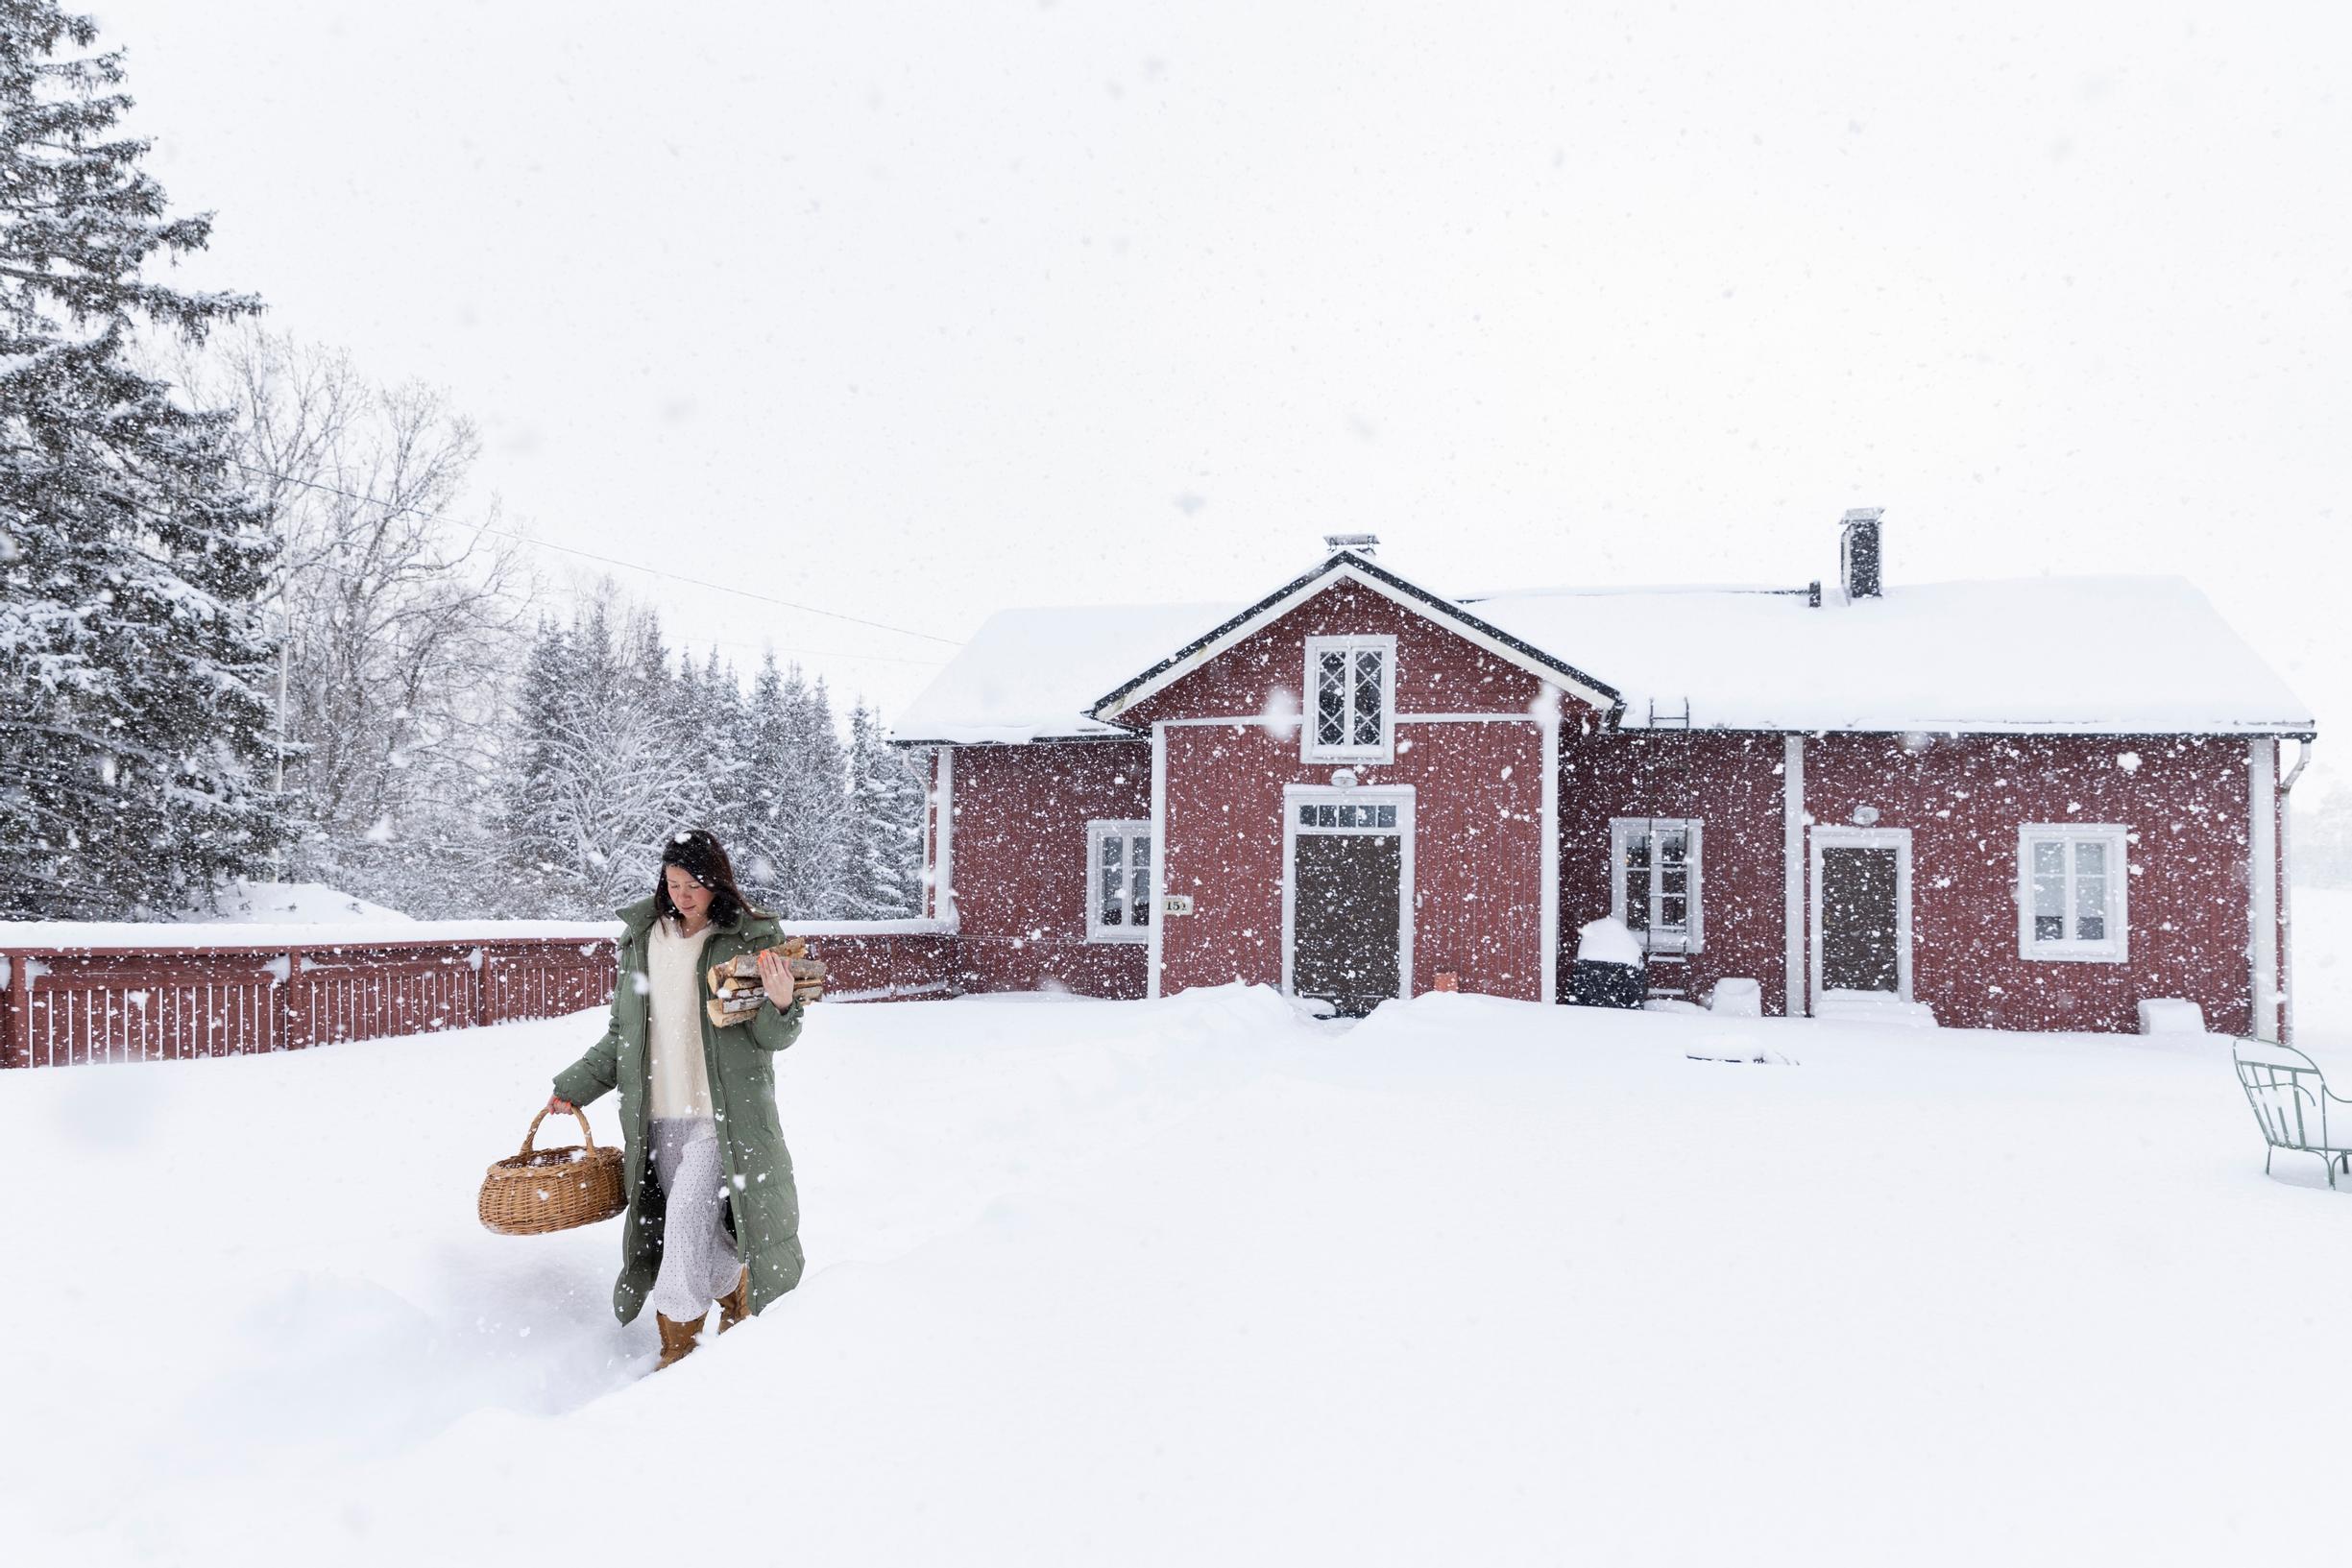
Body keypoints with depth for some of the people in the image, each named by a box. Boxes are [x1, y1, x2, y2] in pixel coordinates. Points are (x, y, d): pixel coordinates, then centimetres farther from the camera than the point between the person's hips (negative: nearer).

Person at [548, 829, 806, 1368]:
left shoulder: (750, 939, -4)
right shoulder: (641, 940, 8)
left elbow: (771, 1036, -2)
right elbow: (621, 1035, 18)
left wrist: (781, 1006, -24)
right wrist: (575, 1085, 14)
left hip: (722, 1115, -4)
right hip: (659, 1116, 4)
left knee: (686, 1217, -14)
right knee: (705, 1228, 8)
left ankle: (677, 1348, 1)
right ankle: (735, 1303, 29)